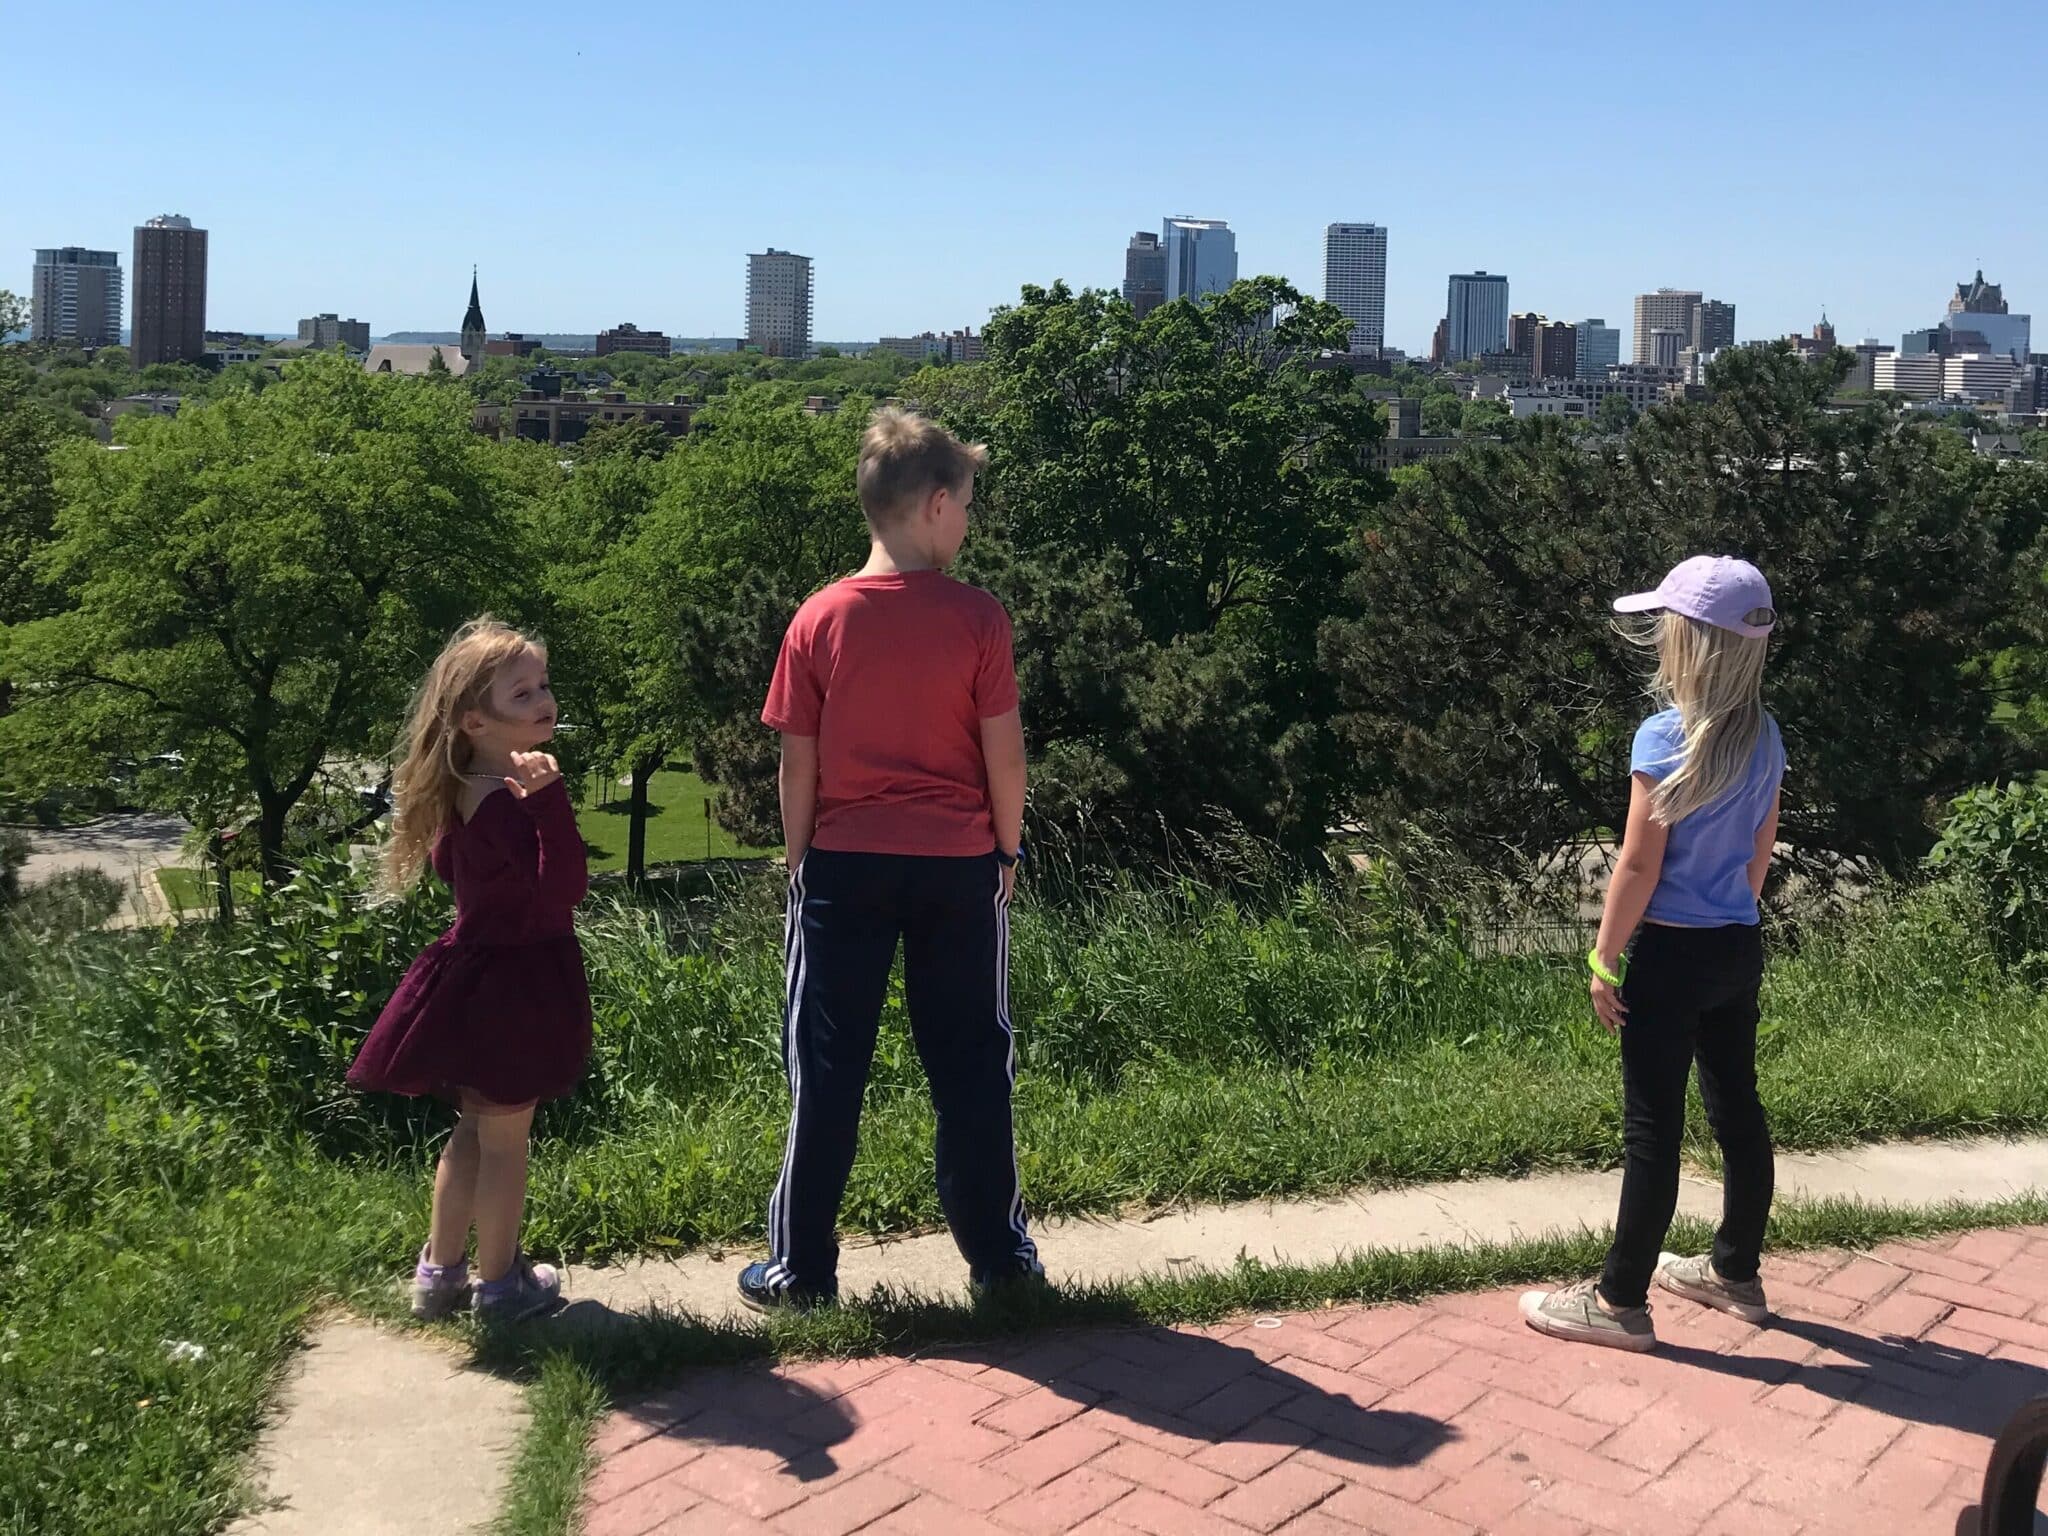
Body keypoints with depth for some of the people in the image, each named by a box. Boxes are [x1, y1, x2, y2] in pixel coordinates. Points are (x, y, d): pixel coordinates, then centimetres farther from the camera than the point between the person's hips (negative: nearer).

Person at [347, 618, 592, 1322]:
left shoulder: (462, 792, 3)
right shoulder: (506, 801, -25)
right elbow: (564, 887, -33)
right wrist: (548, 798, -39)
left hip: (474, 968, 9)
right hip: (515, 980, -9)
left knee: (474, 1128, 21)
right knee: (505, 1138, 6)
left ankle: (439, 1271, 32)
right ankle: (500, 1284, 21)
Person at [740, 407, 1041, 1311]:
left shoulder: (820, 620, -5)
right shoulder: (977, 618, -9)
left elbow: (798, 765, -2)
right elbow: (1004, 754, -6)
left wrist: (798, 862, 9)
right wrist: (1010, 848, 9)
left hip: (844, 863, 1)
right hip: (958, 864, 0)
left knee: (827, 1072, 8)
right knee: (971, 1065, 12)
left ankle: (800, 1269, 15)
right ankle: (997, 1253, 21)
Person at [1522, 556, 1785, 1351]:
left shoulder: (1665, 738, -18)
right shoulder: (1764, 736, 3)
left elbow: (1639, 866, -17)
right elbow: (1761, 848, 13)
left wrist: (1604, 960, -9)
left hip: (1673, 953, -7)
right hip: (1740, 948, 7)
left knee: (1652, 1128, 0)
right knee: (1737, 1111, 17)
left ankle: (1621, 1301, 9)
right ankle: (1736, 1272, 33)